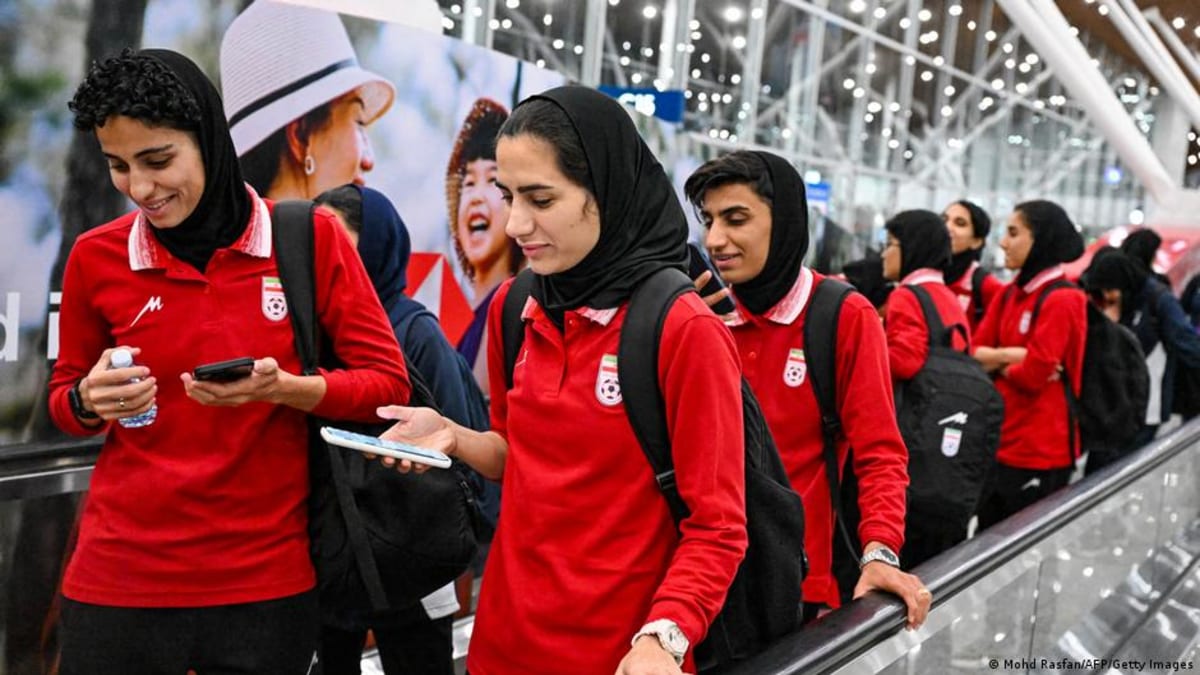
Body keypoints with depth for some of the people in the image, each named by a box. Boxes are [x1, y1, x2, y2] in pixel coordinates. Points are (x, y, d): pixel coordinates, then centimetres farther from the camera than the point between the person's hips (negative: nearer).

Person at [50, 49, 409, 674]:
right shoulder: (95, 257, -3)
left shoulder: (309, 238, -8)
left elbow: (388, 382, -4)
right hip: (120, 577, 2)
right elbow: (64, 400, 11)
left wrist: (284, 388, -21)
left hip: (269, 579, -1)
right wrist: (91, 401, -11)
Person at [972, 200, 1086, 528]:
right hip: (1000, 442, 8)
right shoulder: (1009, 294, 10)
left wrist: (998, 361, -1)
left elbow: (1033, 375, -19)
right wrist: (1013, 356, -13)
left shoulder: (1062, 300, -15)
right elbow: (974, 354, 5)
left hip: (1040, 452, -8)